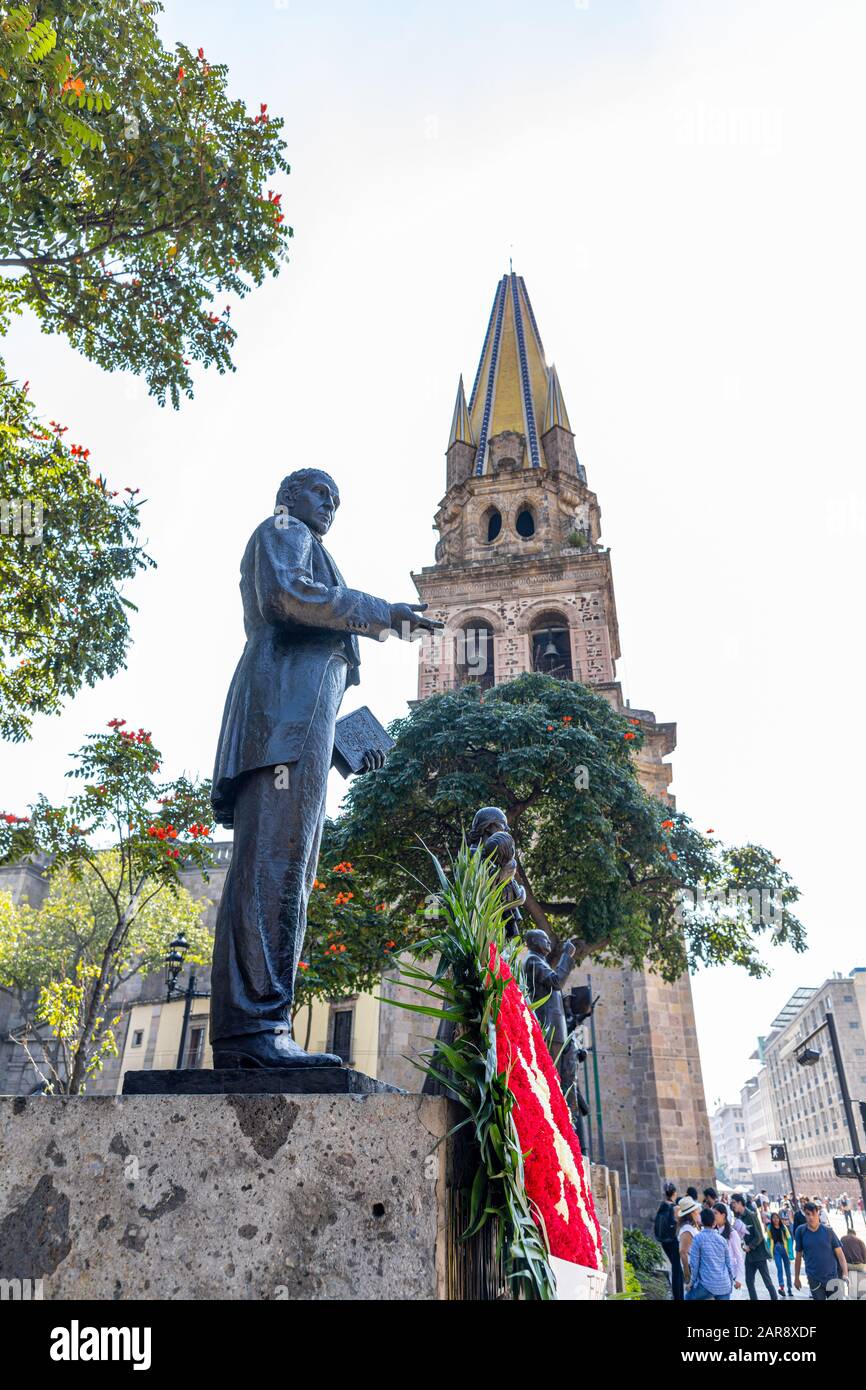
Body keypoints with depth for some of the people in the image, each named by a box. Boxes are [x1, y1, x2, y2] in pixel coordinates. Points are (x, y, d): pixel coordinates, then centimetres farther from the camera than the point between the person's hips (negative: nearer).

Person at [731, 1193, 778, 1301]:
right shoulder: (739, 1217, 5)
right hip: (749, 1255, 7)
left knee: (767, 1281, 1)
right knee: (749, 1281, 9)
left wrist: (750, 1246, -13)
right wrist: (743, 1245, -5)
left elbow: (759, 1236, -18)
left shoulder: (751, 1215, -17)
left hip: (759, 1253, -7)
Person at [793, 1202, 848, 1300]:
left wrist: (845, 1274, -16)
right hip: (814, 1280, 0)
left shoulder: (828, 1231, -6)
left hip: (832, 1277, 0)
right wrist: (796, 1278, 7)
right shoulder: (801, 1231, -5)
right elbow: (798, 1256, 3)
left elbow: (840, 1253, -4)